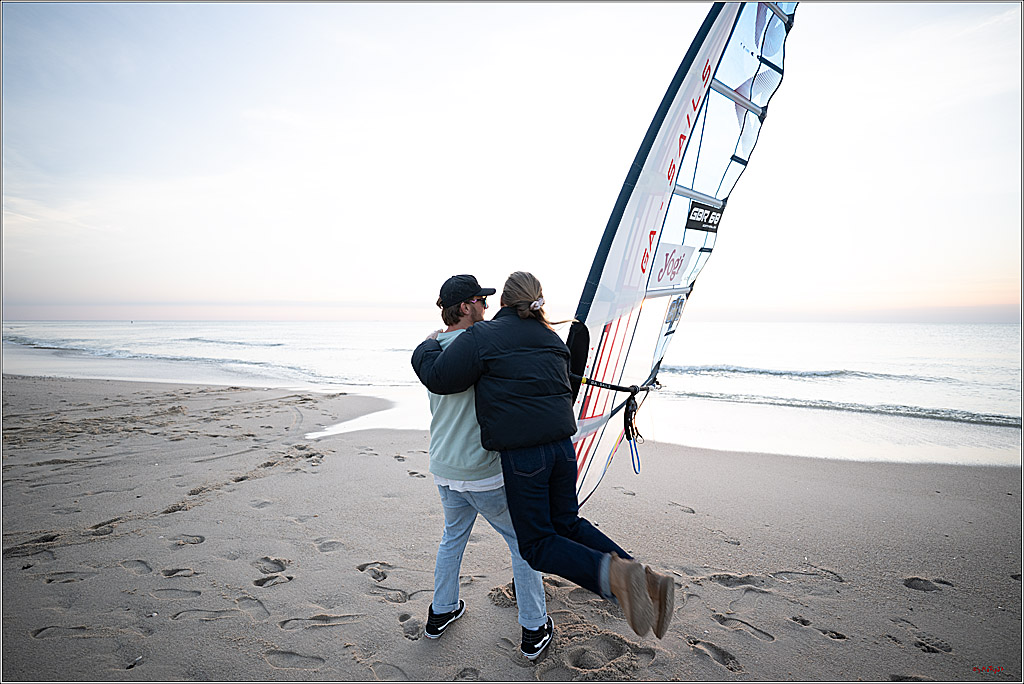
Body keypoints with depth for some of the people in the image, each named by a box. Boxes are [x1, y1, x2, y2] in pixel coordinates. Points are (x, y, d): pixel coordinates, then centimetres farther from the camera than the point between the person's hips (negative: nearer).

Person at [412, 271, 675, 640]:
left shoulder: (482, 336, -9)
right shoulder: (552, 338, 14)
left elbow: (438, 377, -10)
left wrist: (427, 347, 10)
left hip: (521, 454, -6)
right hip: (563, 446, 7)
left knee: (537, 545, 7)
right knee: (567, 524, 21)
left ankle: (611, 574, -20)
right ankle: (647, 579, 7)